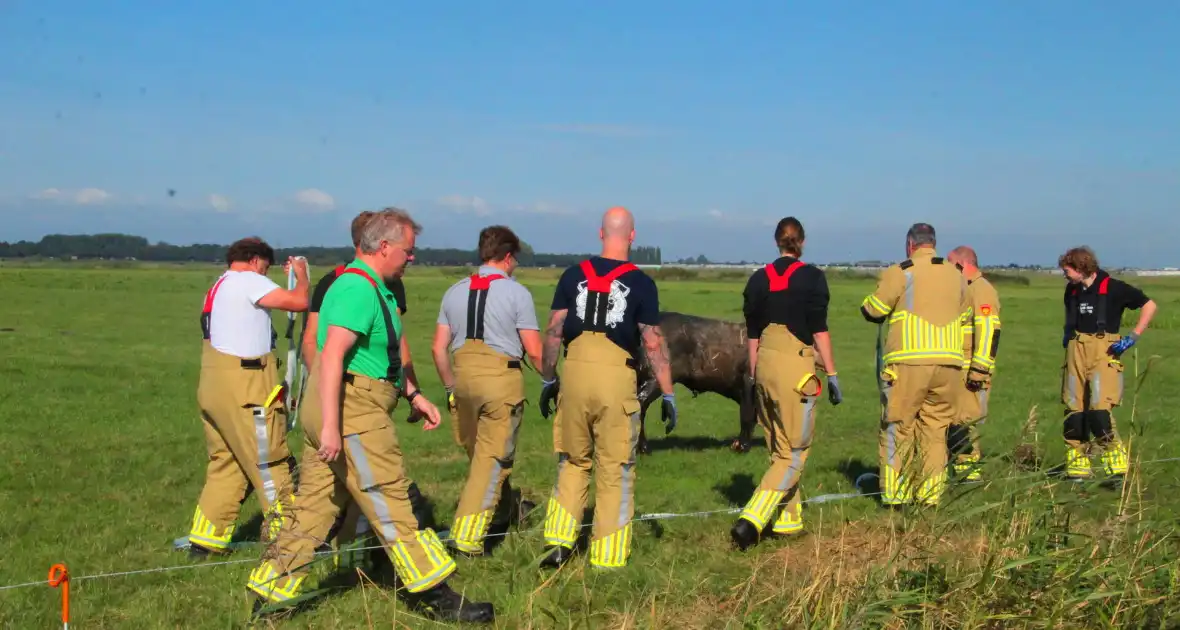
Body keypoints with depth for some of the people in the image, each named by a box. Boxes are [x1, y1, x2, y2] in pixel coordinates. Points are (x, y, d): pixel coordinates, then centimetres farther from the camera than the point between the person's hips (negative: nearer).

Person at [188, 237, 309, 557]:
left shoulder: (216, 288, 21)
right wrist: (302, 275, 5)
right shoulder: (248, 281, -7)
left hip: (212, 386, 9)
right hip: (243, 388, -9)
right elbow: (299, 301, -14)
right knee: (271, 462, -2)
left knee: (225, 463, 14)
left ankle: (205, 539, 14)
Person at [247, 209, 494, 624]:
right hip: (352, 411, -10)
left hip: (339, 412, 10)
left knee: (314, 506, 12)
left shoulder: (375, 288, 18)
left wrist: (413, 394, 22)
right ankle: (433, 596, 6)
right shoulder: (358, 288, -16)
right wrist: (330, 427, -28)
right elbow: (332, 356, -24)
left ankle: (270, 595, 17)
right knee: (391, 504, -2)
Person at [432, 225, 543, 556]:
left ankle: (507, 509, 40)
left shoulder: (455, 291, 10)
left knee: (477, 452, 20)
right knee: (493, 457, 2)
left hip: (464, 374, 6)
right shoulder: (516, 292, -5)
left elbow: (439, 348, 10)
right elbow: (534, 350, -8)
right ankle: (467, 536, 0)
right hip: (502, 377, -5)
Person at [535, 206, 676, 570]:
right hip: (616, 376, -3)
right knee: (616, 470, 7)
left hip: (575, 374, 3)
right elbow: (654, 343, -4)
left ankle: (559, 542, 14)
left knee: (573, 461, 19)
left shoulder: (574, 275, 6)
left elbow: (553, 332, 6)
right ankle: (608, 558, 11)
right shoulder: (641, 283, -2)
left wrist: (548, 379, 16)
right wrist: (668, 394, 2)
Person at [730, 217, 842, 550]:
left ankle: (788, 521, 24)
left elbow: (752, 333, 11)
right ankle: (750, 520, -15)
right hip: (796, 366, -6)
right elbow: (819, 330, -8)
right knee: (794, 453, -1)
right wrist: (832, 375, -3)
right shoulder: (812, 277, -5)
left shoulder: (759, 279, 9)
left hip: (765, 364, 6)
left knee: (779, 449, 18)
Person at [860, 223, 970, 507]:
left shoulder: (900, 273, -3)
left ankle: (895, 494, 7)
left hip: (910, 363, -4)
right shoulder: (957, 275, 14)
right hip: (949, 363, 4)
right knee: (935, 430, 12)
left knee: (897, 428, 5)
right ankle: (930, 494, 12)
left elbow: (871, 311, 1)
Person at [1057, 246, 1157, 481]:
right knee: (1073, 410, 4)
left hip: (1104, 351, -6)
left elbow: (1149, 305, -3)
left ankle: (1116, 464, -4)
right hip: (1076, 351, 6)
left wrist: (1133, 336, -10)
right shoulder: (1072, 290, 12)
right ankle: (1077, 468, 13)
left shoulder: (1113, 288, -7)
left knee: (1099, 409, -17)